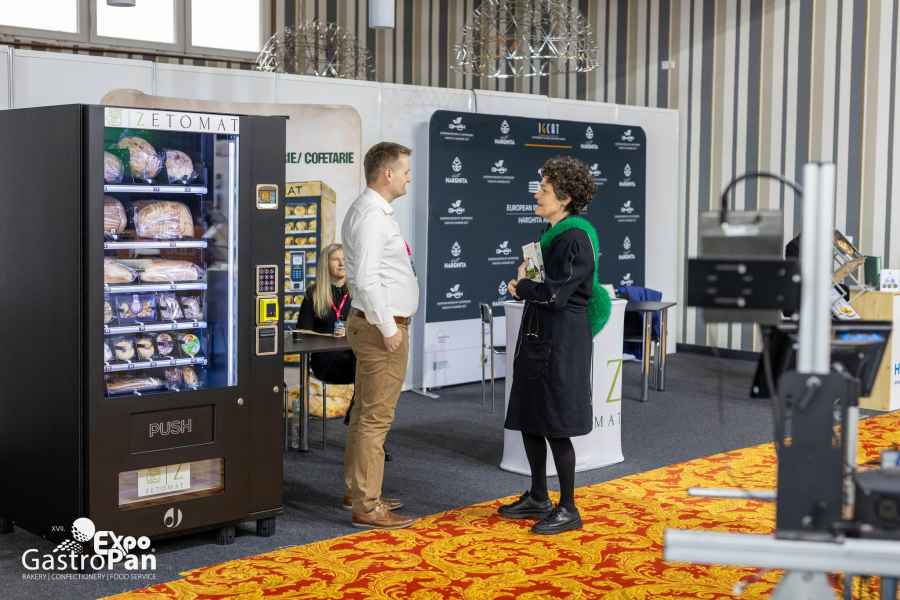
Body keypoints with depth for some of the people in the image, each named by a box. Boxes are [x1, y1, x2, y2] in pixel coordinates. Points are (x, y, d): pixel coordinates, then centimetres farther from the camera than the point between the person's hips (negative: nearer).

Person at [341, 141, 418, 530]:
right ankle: (366, 508, -1)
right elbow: (367, 278, -25)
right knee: (376, 418, -6)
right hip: (382, 327, -11)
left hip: (375, 324, 11)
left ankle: (360, 491, 28)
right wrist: (388, 329, -20)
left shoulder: (370, 211, 15)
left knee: (365, 413, 17)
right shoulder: (373, 215, -18)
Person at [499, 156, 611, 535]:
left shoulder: (574, 239, -17)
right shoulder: (551, 234, 12)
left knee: (555, 425, -3)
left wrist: (521, 286, -6)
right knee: (528, 420, 14)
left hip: (561, 342, -10)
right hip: (537, 336, 10)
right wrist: (525, 285, 0)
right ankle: (538, 498, 27)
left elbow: (555, 294, -22)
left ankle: (568, 509, 9)